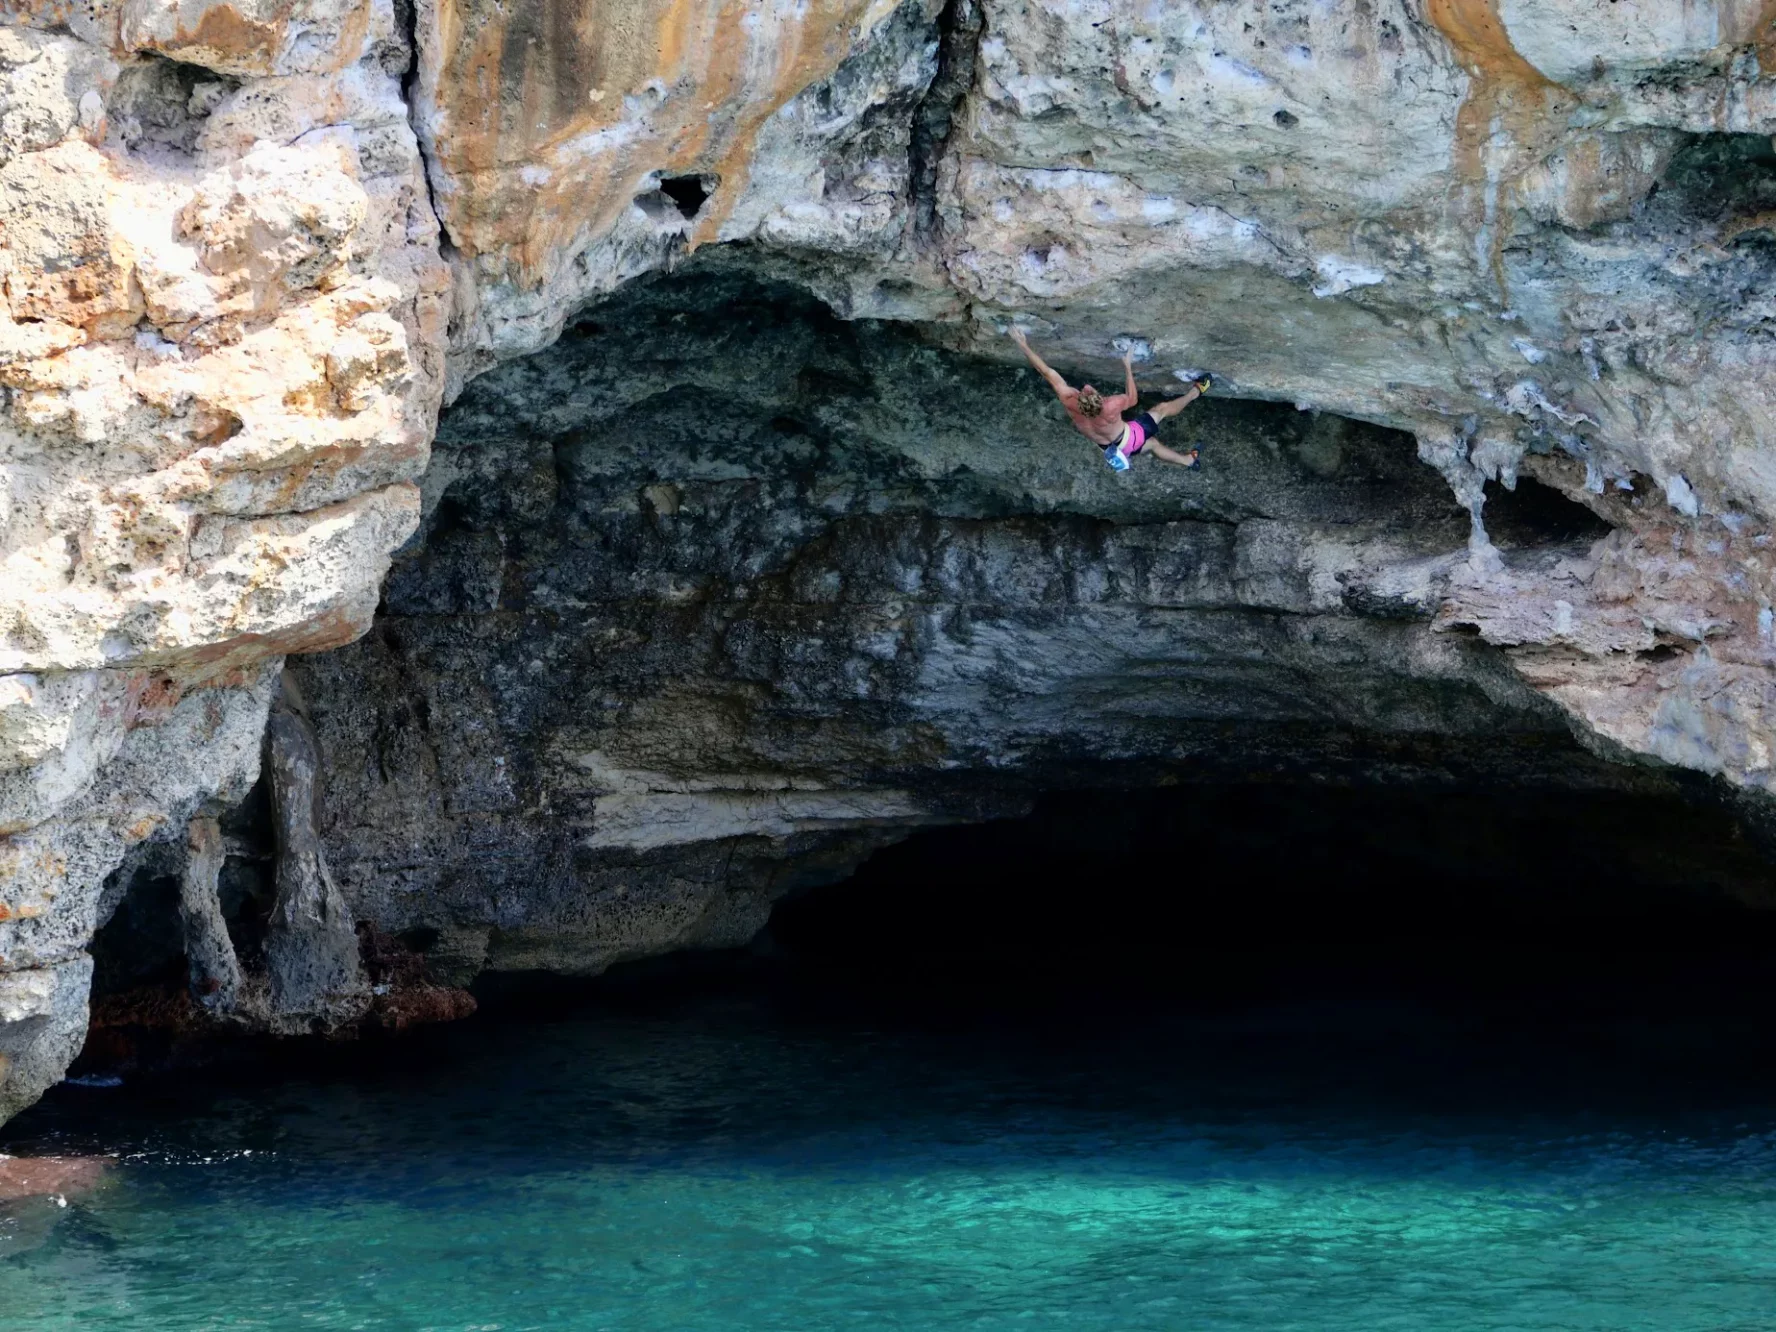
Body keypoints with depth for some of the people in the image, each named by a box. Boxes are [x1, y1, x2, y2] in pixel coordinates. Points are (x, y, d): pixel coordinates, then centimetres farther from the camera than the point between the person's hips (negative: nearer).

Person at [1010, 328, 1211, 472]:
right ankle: (1195, 392, 45)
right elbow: (1132, 399, -19)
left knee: (1151, 444, 32)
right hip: (1130, 439, -4)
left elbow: (1046, 372, -29)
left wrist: (1023, 346, -22)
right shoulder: (1110, 406, -44)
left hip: (1110, 448, 4)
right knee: (1163, 408, 19)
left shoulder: (1069, 402, -36)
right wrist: (1128, 367, -13)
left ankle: (1188, 460, 54)